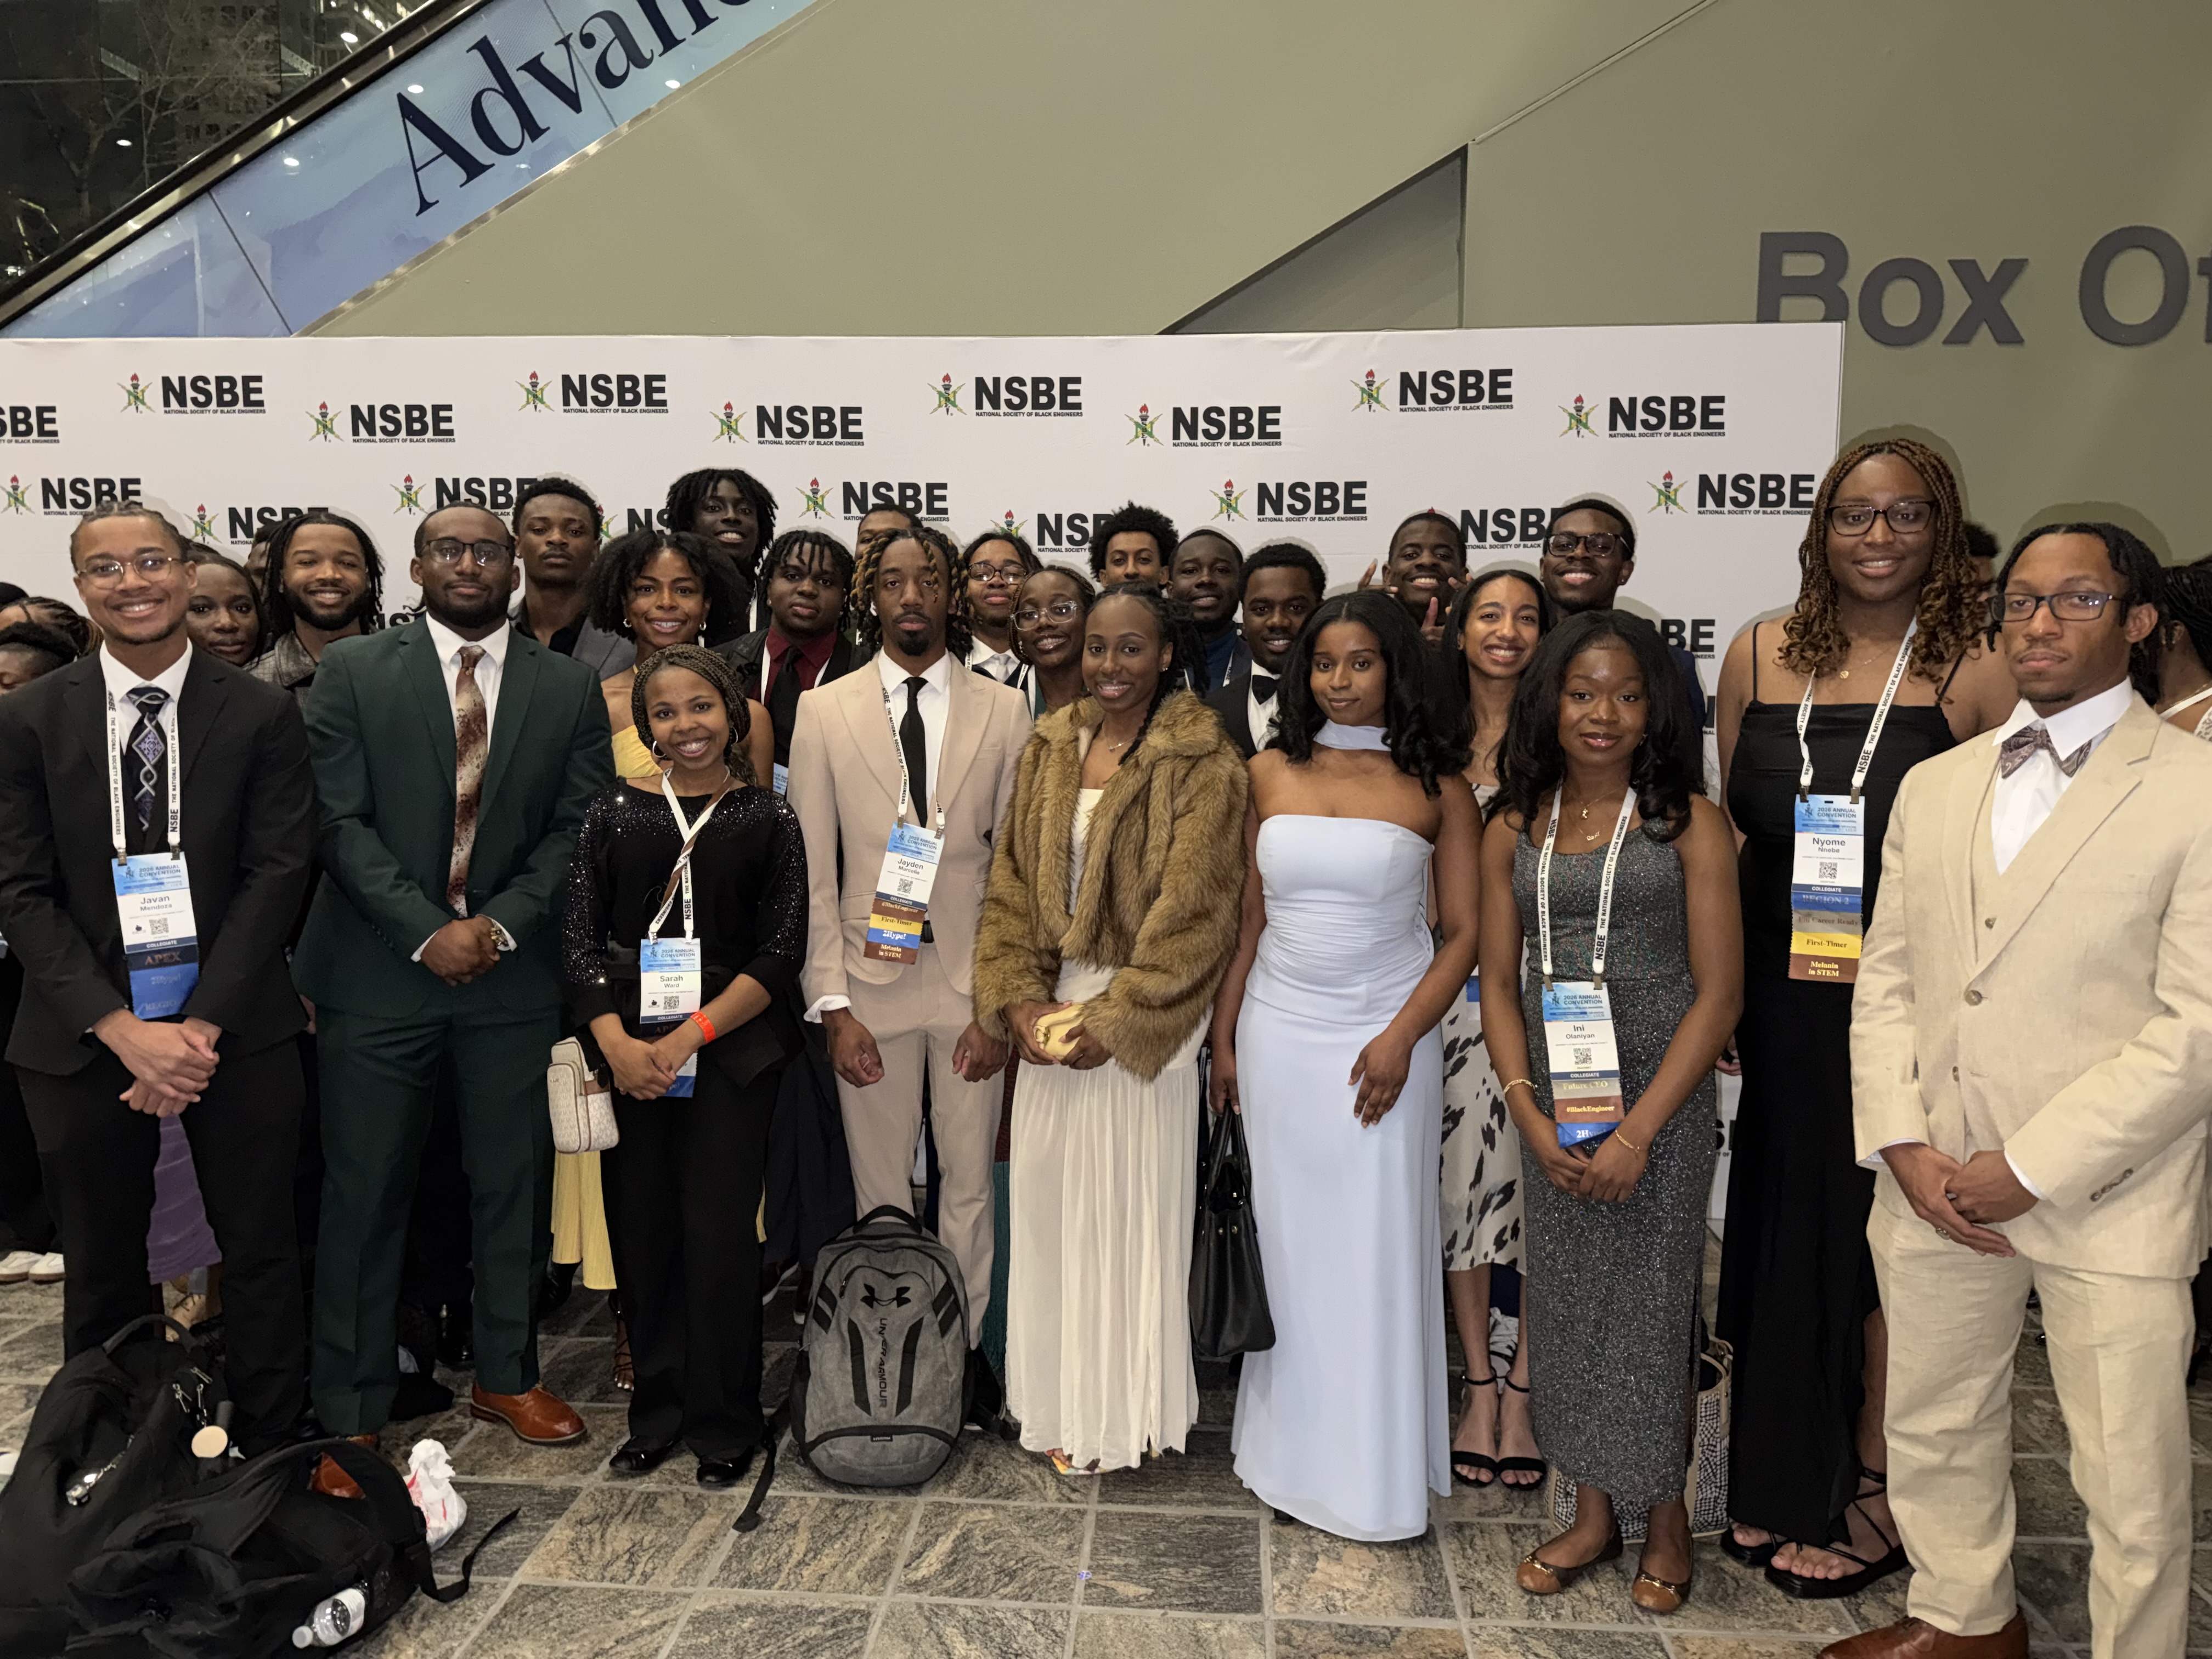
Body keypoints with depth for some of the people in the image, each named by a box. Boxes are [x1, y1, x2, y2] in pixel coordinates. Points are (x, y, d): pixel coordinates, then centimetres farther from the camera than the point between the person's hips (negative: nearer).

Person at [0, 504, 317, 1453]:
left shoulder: (261, 714, -2)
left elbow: (277, 871, -6)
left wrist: (203, 1025, -14)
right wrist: (123, 1030, -14)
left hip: (236, 1029, -1)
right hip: (84, 1040, 1)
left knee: (260, 1256, 8)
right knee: (103, 1269, 15)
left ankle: (271, 1456, 25)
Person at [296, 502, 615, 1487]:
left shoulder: (569, 688, 6)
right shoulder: (353, 671, 2)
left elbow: (576, 828, 2)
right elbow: (343, 821, -4)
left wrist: (497, 924, -10)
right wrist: (427, 931, -14)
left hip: (512, 969, 2)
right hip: (381, 971, -1)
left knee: (514, 1183, 10)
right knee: (365, 1193, 4)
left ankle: (505, 1375, 28)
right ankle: (351, 1413, 18)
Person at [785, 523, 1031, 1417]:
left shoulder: (1004, 711, 2)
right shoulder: (824, 711, 3)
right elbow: (812, 875, 1)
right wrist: (833, 1006, -6)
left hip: (972, 982, 0)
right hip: (870, 983, 0)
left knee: (970, 1181, 11)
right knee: (880, 1191, 9)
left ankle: (964, 1343, 28)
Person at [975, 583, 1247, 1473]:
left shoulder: (1201, 763, -10)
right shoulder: (1049, 749, 8)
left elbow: (1192, 911, -14)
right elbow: (1012, 884, 7)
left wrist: (1114, 1020, -15)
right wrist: (1018, 999, -4)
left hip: (1143, 1021, -5)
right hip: (1052, 1008, 5)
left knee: (1131, 1208, 5)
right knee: (1051, 1201, 11)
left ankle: (1123, 1416, 24)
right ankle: (1064, 1404, 29)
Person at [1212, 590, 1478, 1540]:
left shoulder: (1435, 785, -2)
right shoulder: (1270, 773, 5)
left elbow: (1463, 933, -2)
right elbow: (1249, 919, 8)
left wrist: (1401, 1038, -12)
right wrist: (1223, 1040, 7)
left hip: (1382, 1040, -2)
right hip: (1277, 1035, 2)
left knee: (1378, 1249, 5)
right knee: (1286, 1244, 10)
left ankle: (1377, 1471, 22)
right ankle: (1292, 1449, 28)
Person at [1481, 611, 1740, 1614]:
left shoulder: (1688, 823, -4)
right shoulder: (1513, 830, 6)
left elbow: (1719, 993, -8)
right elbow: (1499, 983, 6)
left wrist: (1637, 1130, -13)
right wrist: (1531, 1116, -6)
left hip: (1658, 1101, -3)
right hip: (1551, 1105, 3)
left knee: (1649, 1300, 5)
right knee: (1564, 1304, 11)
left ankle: (1664, 1516, 29)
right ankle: (1592, 1513, 30)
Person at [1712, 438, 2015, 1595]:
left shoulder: (1975, 672, -6)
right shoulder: (1761, 656, 5)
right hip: (1777, 1009, 4)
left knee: (1878, 1241, 8)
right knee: (1780, 1233, 15)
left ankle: (1871, 1496, 28)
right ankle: (1781, 1483, 34)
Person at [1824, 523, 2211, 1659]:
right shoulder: (1933, 787, 11)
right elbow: (1886, 978, 9)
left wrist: (2032, 1169, -15)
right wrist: (1903, 1143, -3)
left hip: (2106, 1199, -5)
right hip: (1933, 1185, 5)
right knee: (1933, 1433, 20)